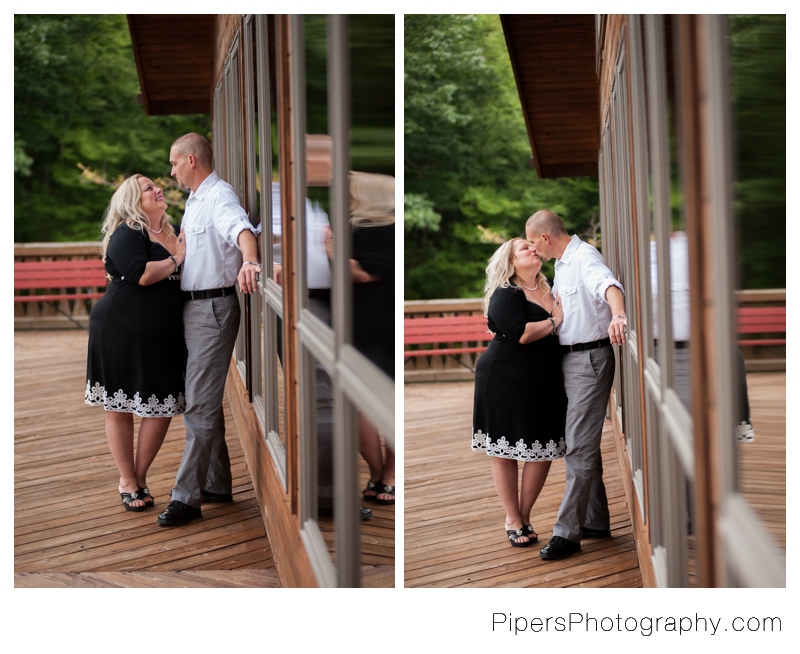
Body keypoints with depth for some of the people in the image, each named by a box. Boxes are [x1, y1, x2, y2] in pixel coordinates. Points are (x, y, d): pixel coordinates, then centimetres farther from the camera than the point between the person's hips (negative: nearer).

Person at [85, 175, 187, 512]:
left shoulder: (173, 232, 12)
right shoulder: (126, 235, -11)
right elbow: (141, 275, -26)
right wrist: (176, 259, -13)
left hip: (163, 337, 6)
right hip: (121, 333, -6)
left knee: (161, 408, 3)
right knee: (120, 408, 5)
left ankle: (140, 477, 22)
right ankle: (128, 482, 19)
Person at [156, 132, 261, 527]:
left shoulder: (219, 196, -17)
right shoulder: (194, 201, 16)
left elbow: (241, 229, -37)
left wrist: (248, 261, -56)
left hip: (213, 307, -10)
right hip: (194, 305, 10)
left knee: (200, 405, -8)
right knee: (206, 400, 15)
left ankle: (187, 497, -5)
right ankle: (217, 485, 25)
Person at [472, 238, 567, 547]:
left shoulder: (549, 292, 11)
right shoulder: (505, 295, -11)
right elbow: (522, 334, -24)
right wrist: (555, 321, -12)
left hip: (544, 386, 6)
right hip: (505, 383, -6)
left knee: (543, 451, 4)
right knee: (506, 452, 5)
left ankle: (524, 515, 21)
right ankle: (513, 521, 18)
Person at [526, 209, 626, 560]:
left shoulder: (585, 257, -18)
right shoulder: (562, 264, 14)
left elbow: (607, 284, -40)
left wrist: (617, 314, -58)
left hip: (590, 358, -11)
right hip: (570, 357, 11)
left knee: (579, 447, -8)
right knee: (584, 443, 16)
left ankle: (567, 533, -5)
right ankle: (596, 522, 26)